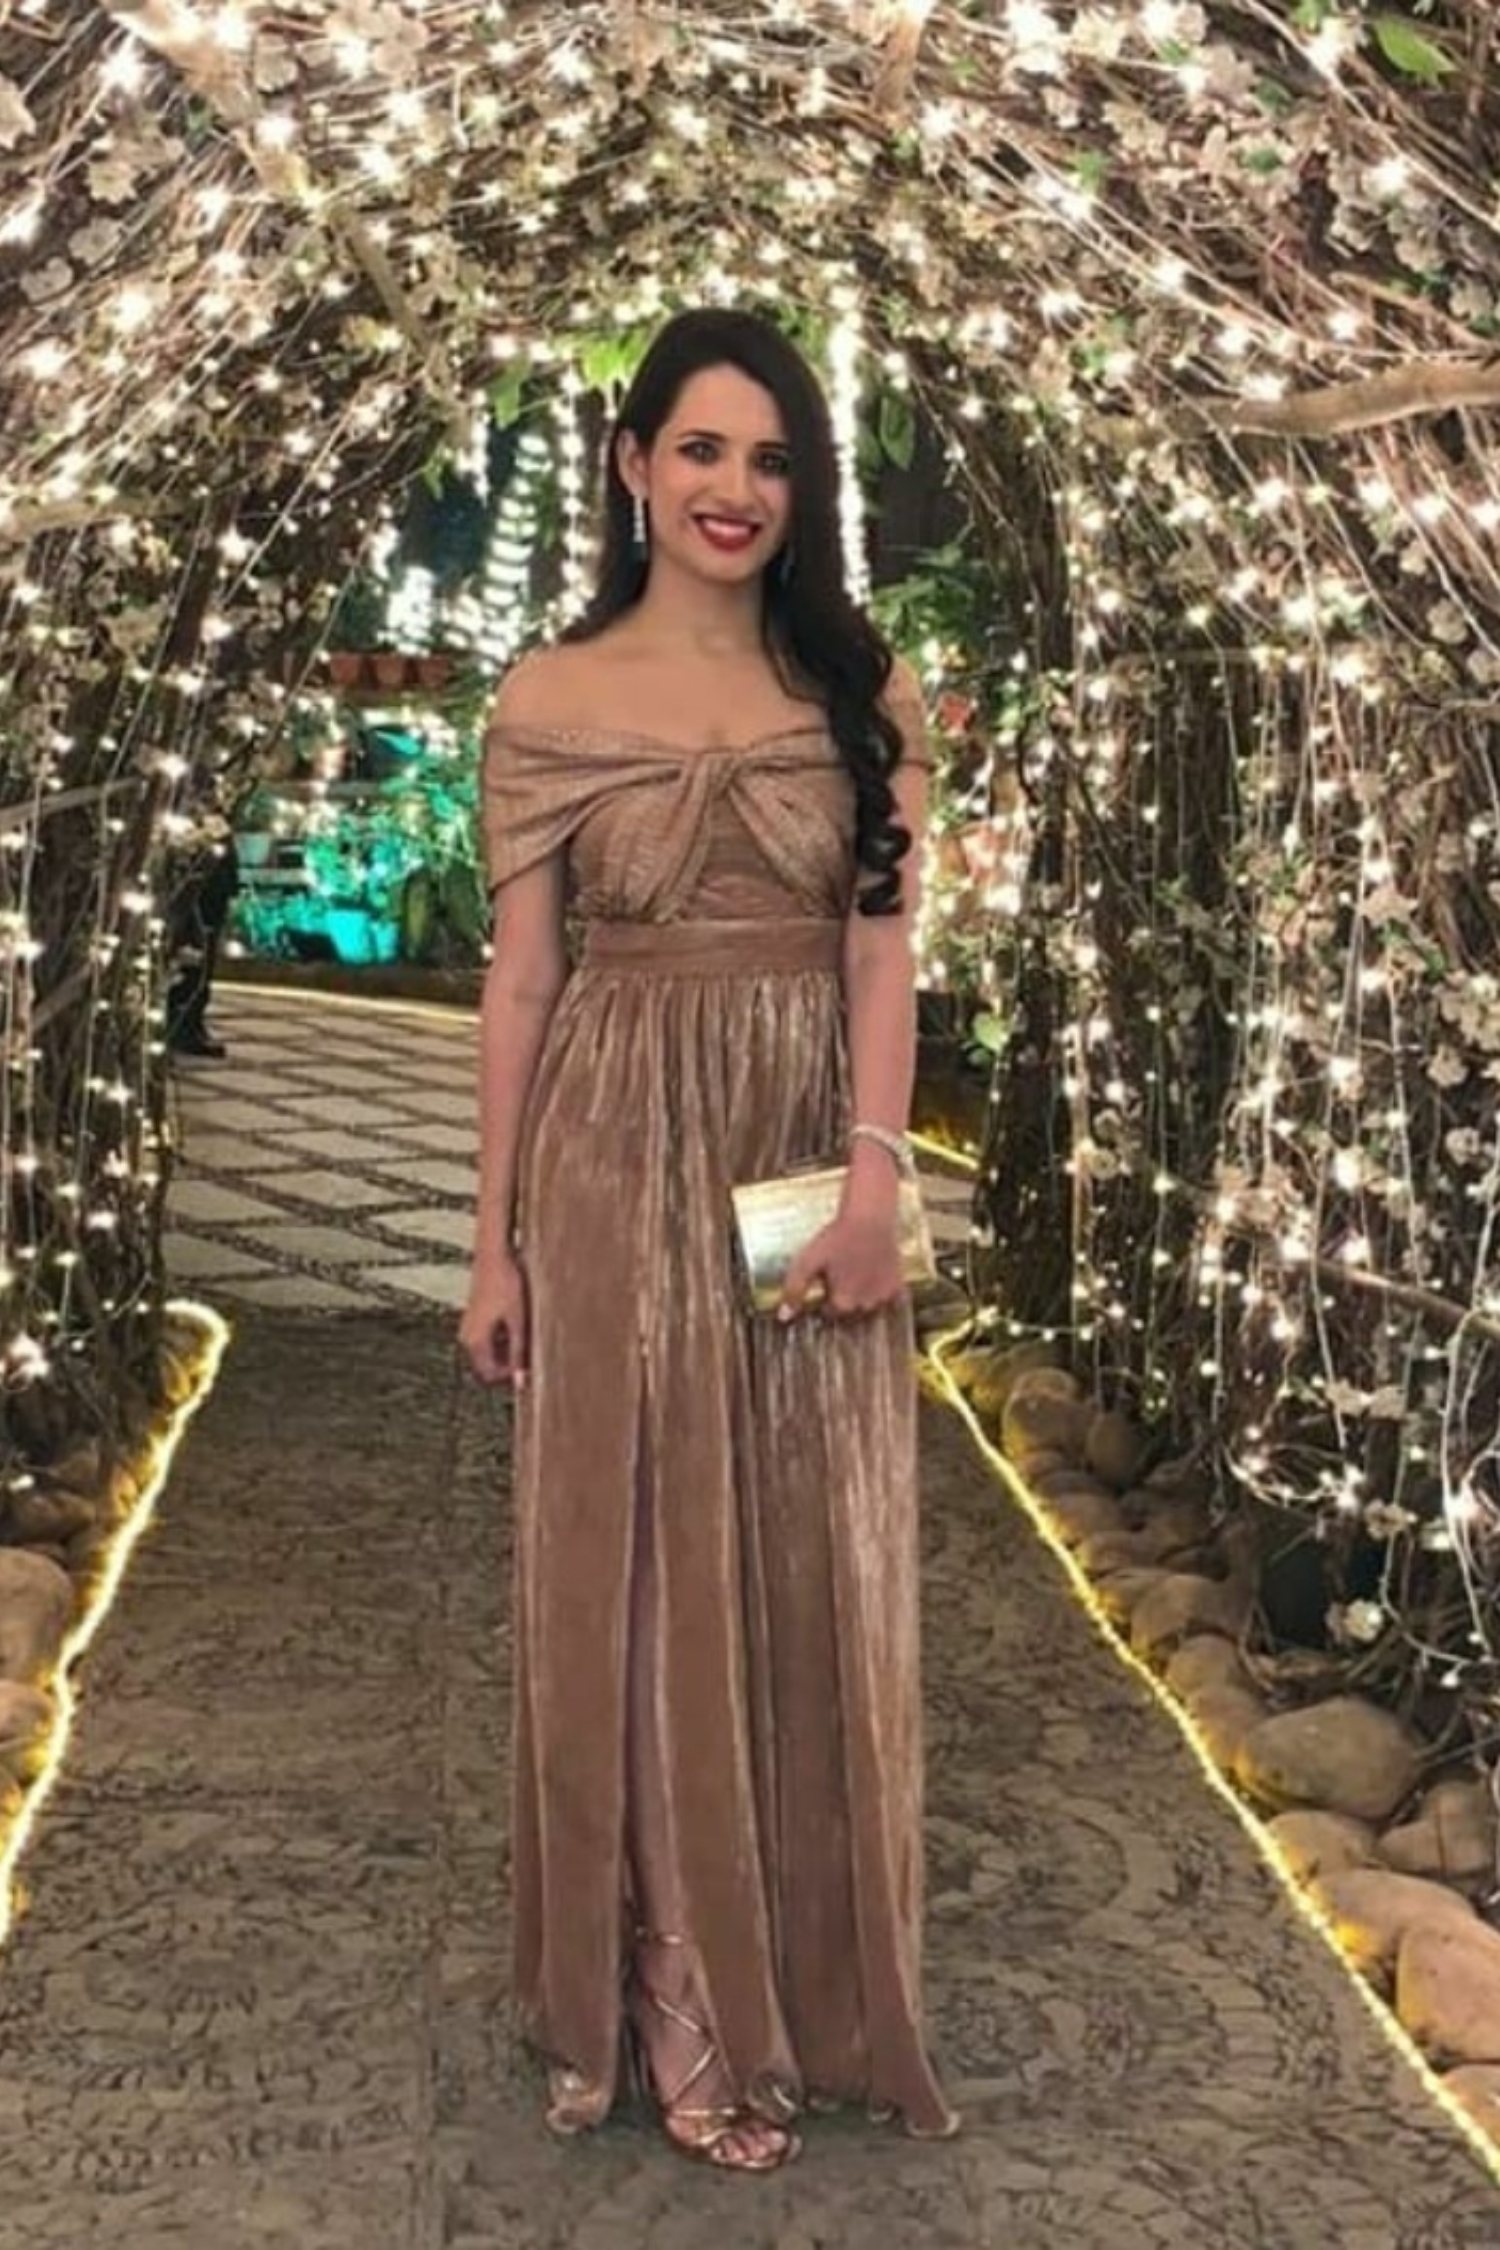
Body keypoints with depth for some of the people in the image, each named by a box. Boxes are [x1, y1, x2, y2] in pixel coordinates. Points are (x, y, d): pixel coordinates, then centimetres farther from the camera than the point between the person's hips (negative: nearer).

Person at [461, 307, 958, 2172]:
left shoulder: (862, 696, 6)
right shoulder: (549, 703, 2)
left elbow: (883, 951, -1)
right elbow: (520, 981, 2)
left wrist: (874, 1176, -14)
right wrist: (496, 1239, 0)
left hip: (811, 1159, 2)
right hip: (620, 1163, -1)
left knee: (808, 1579, 8)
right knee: (635, 1575, 5)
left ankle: (801, 1991, 26)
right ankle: (676, 2004, 20)